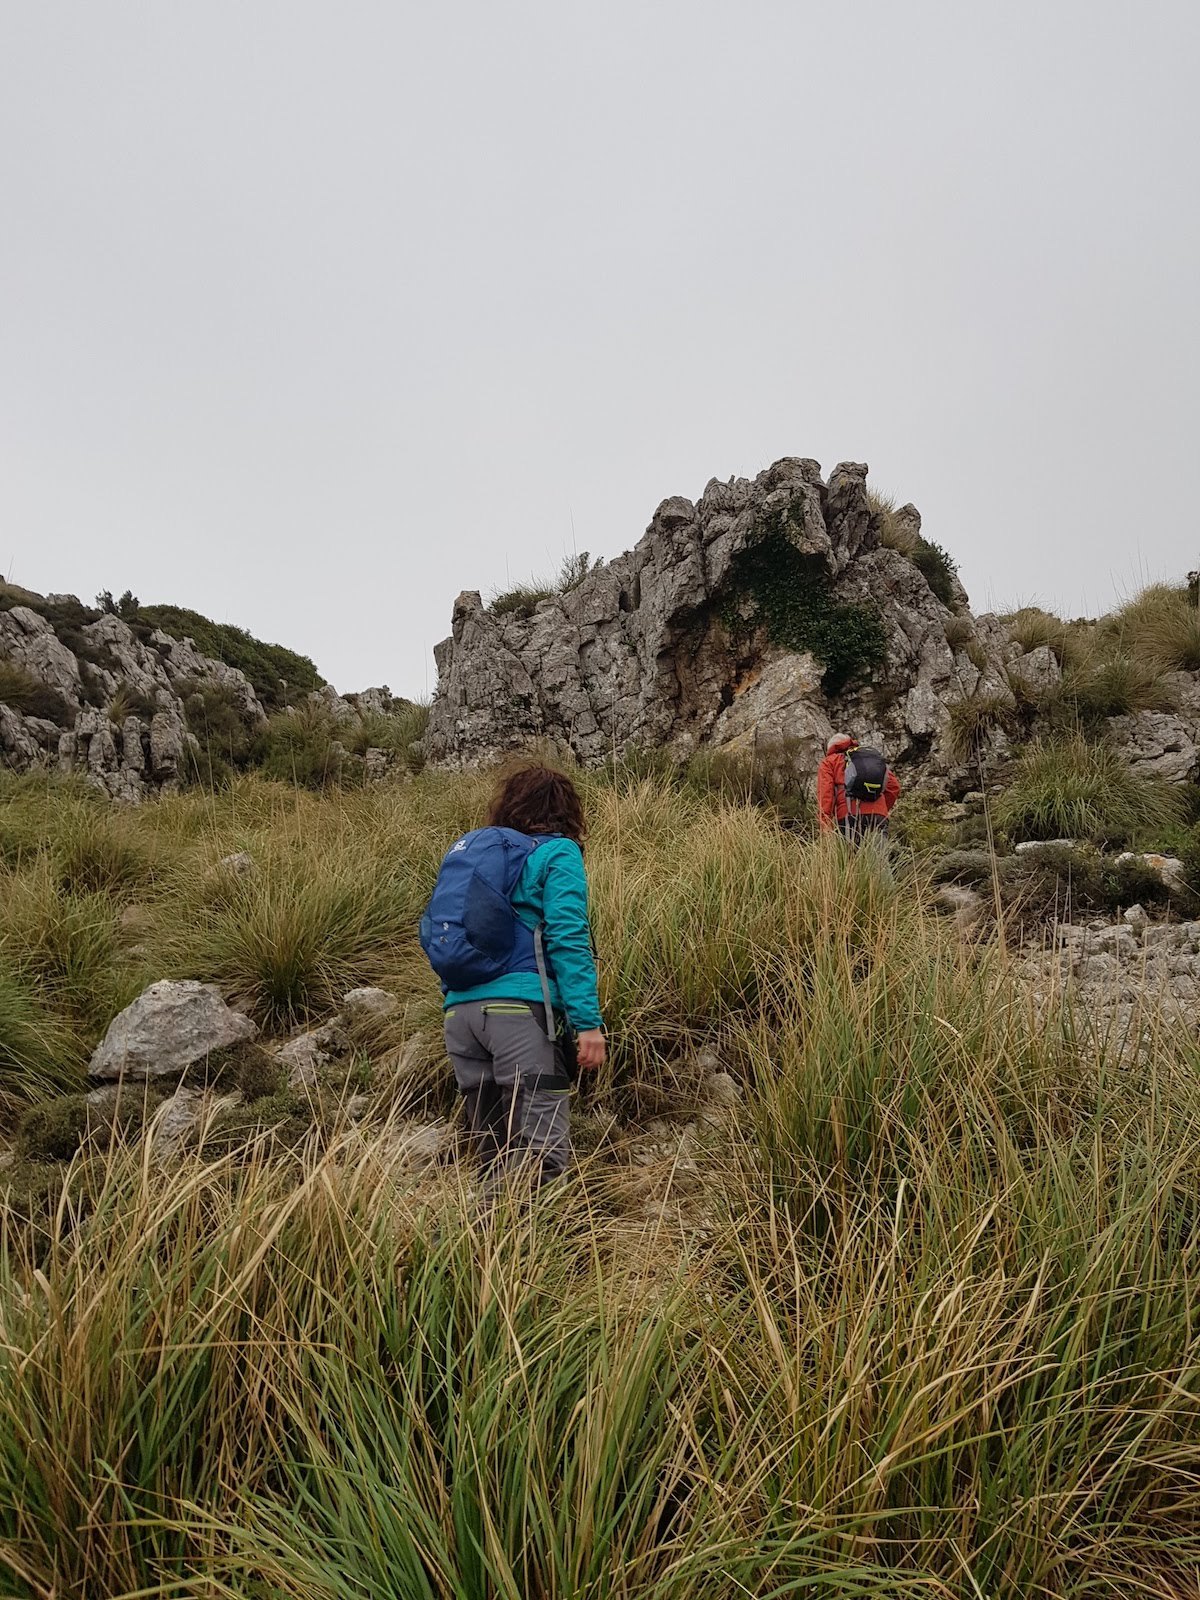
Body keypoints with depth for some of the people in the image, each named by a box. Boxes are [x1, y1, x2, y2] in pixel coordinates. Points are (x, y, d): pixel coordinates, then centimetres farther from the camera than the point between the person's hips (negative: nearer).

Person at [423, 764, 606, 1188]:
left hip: (458, 1010, 6)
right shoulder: (556, 853, 5)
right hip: (521, 1008, -6)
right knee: (543, 1156, -8)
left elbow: (433, 933, 22)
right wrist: (588, 1021, -12)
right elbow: (568, 939, -8)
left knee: (495, 1157, 11)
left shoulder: (465, 850, 23)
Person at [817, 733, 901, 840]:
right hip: (879, 816, 3)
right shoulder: (874, 756, 31)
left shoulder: (829, 761, 20)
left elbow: (825, 792, 2)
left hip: (850, 816, -3)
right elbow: (894, 786, 16)